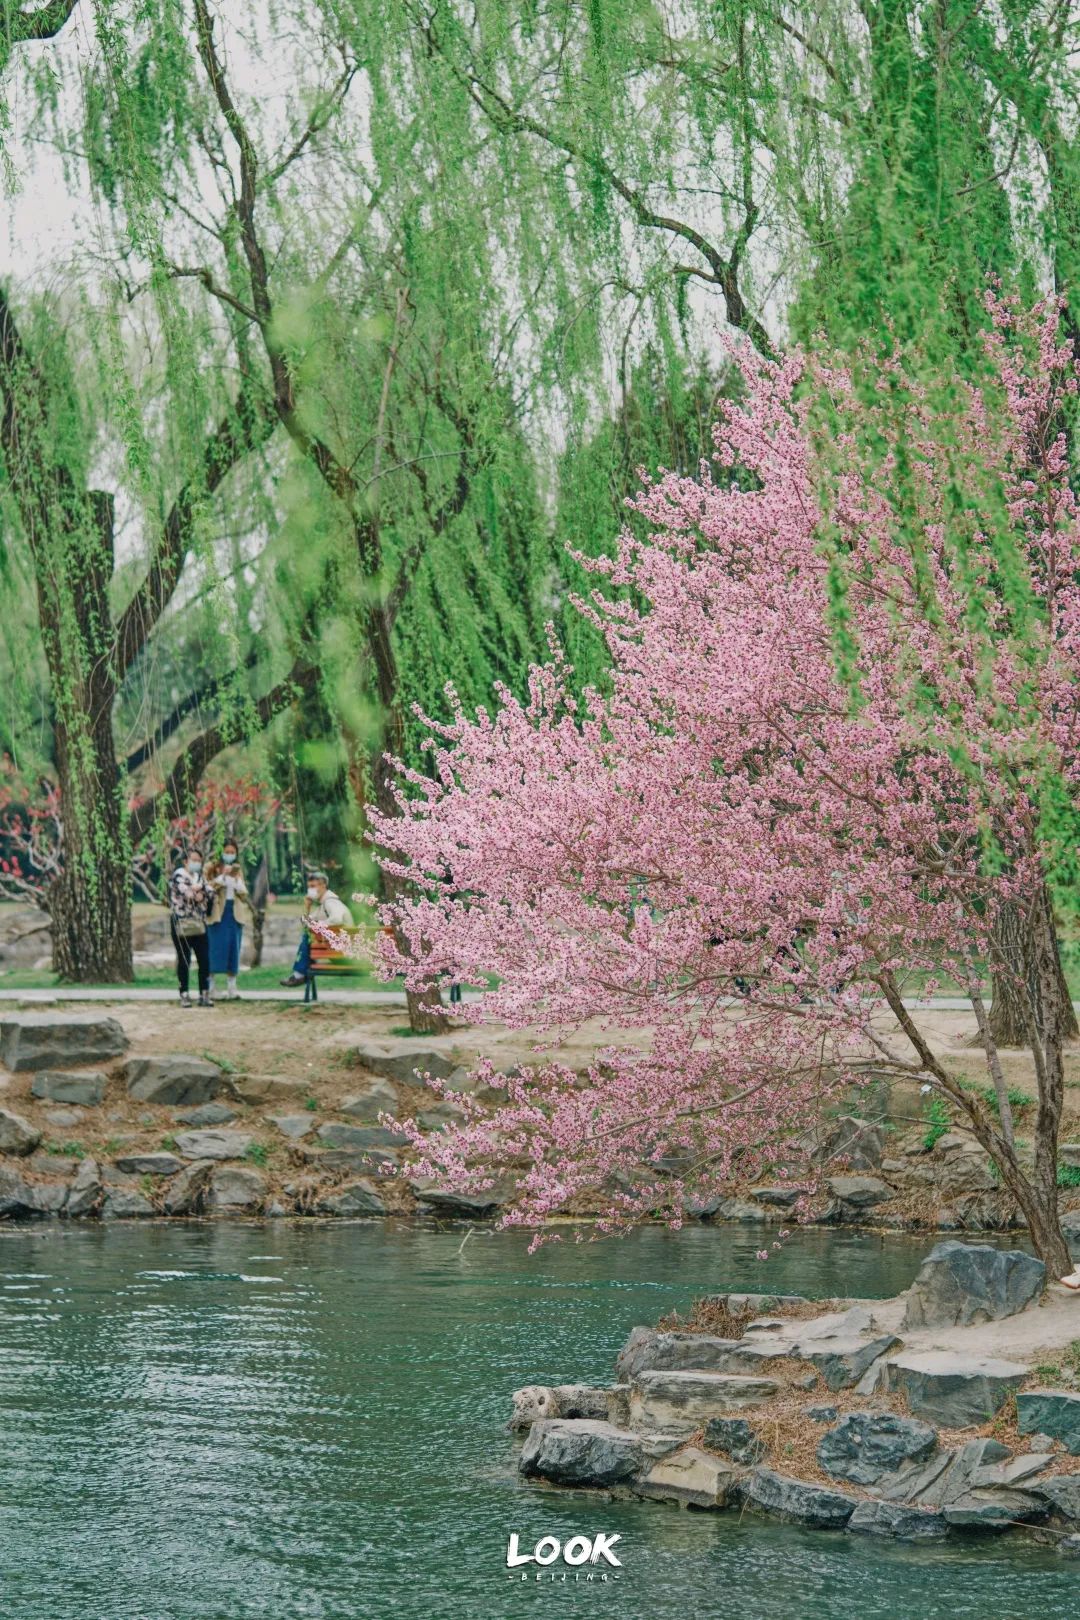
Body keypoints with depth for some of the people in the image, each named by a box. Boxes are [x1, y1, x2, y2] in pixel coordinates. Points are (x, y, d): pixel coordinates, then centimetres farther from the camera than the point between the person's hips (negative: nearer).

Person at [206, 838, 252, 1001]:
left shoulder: (238, 870, 15)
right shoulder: (212, 868, 2)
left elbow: (244, 892, 10)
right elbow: (208, 887, -10)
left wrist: (236, 879, -7)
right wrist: (223, 875, -19)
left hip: (235, 912, 4)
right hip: (217, 912, -4)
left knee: (233, 949, 2)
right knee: (215, 948, -7)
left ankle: (231, 987, 4)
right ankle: (209, 986, -4)